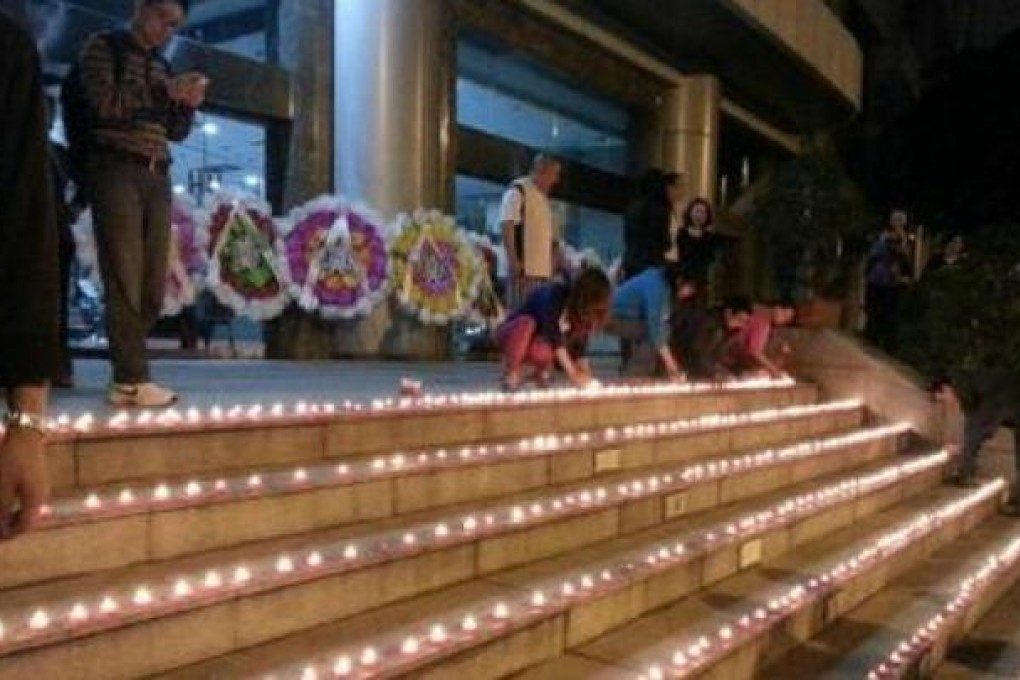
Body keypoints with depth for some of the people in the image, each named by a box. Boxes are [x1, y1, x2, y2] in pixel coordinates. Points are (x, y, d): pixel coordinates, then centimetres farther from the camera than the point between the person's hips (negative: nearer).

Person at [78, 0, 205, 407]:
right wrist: (165, 91, -11)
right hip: (115, 171, -6)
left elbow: (175, 132, 20)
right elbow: (104, 103, -9)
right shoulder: (103, 46, 6)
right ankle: (132, 381, -12)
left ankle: (126, 373, 7)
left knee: (153, 284, 0)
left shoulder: (162, 65, 23)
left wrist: (188, 104, 1)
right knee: (125, 281, -11)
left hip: (157, 177, 6)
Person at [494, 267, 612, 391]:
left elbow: (579, 345, -8)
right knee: (526, 323, -38)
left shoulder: (583, 310, -8)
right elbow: (553, 337, -33)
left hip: (538, 341, 4)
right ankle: (510, 374, -22)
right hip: (511, 334, -4)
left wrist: (586, 377, -21)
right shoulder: (553, 295, -27)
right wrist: (572, 373, -35)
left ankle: (541, 370, 2)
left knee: (543, 352, -32)